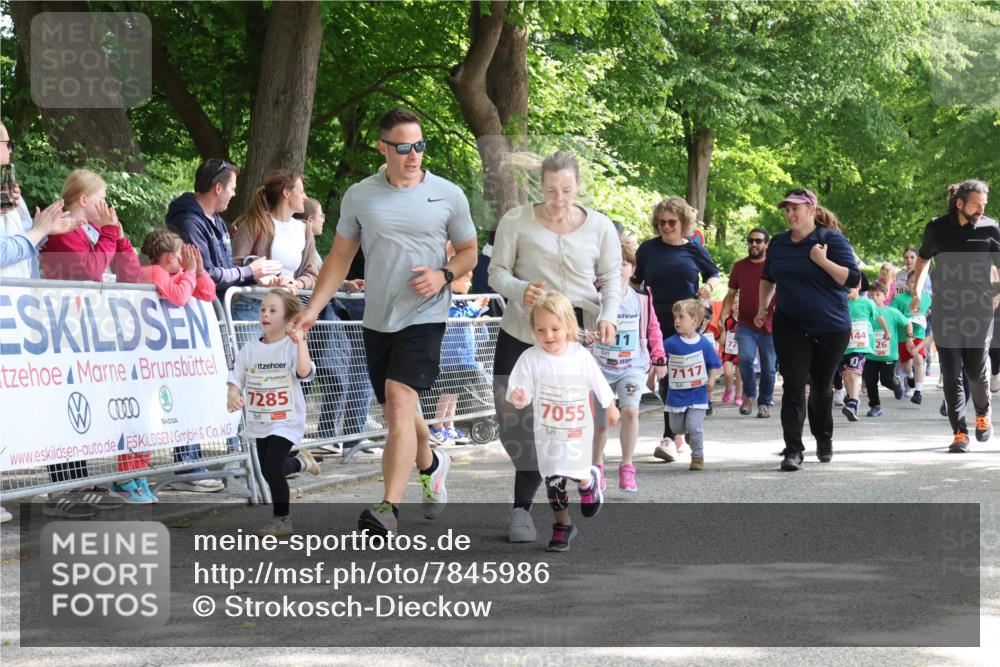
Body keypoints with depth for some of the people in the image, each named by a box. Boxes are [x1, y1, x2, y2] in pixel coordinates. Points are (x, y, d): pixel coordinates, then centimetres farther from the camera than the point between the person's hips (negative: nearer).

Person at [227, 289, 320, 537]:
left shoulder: (291, 347, -10)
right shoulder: (250, 350, 3)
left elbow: (304, 371, -28)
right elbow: (236, 379, 1)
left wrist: (300, 341, -33)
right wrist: (232, 396, -21)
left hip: (286, 421, -6)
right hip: (260, 421, 6)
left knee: (272, 469, -15)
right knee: (268, 470, 15)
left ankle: (282, 519, 2)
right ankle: (300, 462, 45)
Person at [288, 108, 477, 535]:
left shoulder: (448, 195, 1)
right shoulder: (359, 196, 4)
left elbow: (469, 252, 11)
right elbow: (340, 257, 11)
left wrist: (444, 275, -9)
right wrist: (313, 309, 1)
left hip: (424, 316, -4)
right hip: (377, 319, 4)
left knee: (399, 400, -20)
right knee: (395, 411, 12)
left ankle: (389, 508, -23)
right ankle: (431, 465, 44)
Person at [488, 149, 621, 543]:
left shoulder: (600, 227, 4)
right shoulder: (516, 222, -1)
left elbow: (611, 280, 7)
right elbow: (497, 272, 2)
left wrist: (608, 316, -12)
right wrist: (520, 290, -20)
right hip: (522, 334, 0)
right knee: (516, 419, -5)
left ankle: (521, 507, 8)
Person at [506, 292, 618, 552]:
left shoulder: (581, 356, -11)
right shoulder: (530, 358, -15)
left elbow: (599, 384, 4)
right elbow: (522, 393, -14)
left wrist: (610, 408, 17)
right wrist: (519, 399, -38)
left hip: (578, 430, 0)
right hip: (547, 432, 1)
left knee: (576, 473, -5)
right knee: (553, 479, 6)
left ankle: (590, 480, 33)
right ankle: (562, 524, 27)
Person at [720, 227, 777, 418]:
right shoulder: (739, 266, 9)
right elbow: (731, 294, 14)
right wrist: (723, 316, 0)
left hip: (769, 326, -1)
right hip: (745, 325, 1)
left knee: (769, 368, 4)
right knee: (745, 358, -20)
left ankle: (765, 402, 23)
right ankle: (749, 394, 3)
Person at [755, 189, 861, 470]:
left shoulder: (831, 239, -7)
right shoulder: (778, 243, 9)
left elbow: (854, 279, -14)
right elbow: (767, 278, 26)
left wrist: (822, 261, -21)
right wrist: (763, 308, 17)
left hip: (831, 327, -2)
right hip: (790, 327, 3)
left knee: (821, 387, 12)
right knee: (794, 385, -11)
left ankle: (824, 440, 36)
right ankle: (793, 450, -13)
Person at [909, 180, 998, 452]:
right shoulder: (937, 228, 3)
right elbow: (923, 258, 19)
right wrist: (917, 289, 10)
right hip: (945, 311, 1)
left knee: (977, 370, 1)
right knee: (951, 373, -3)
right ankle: (960, 433, 1)